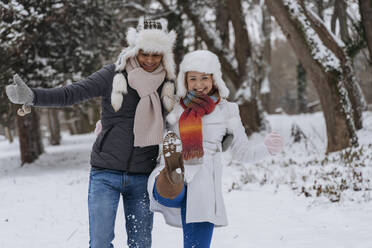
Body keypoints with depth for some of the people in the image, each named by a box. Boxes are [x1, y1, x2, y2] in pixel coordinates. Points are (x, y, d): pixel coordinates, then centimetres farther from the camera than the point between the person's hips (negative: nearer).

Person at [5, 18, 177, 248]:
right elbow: (71, 93, -12)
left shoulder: (168, 83, 2)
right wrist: (32, 96, -26)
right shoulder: (114, 74, -6)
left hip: (142, 177, 2)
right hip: (107, 172, -2)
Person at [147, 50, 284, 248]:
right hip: (167, 174, 1)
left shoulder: (226, 111, 11)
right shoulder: (176, 107, 17)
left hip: (201, 182, -1)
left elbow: (242, 153, 11)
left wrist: (266, 148, -6)